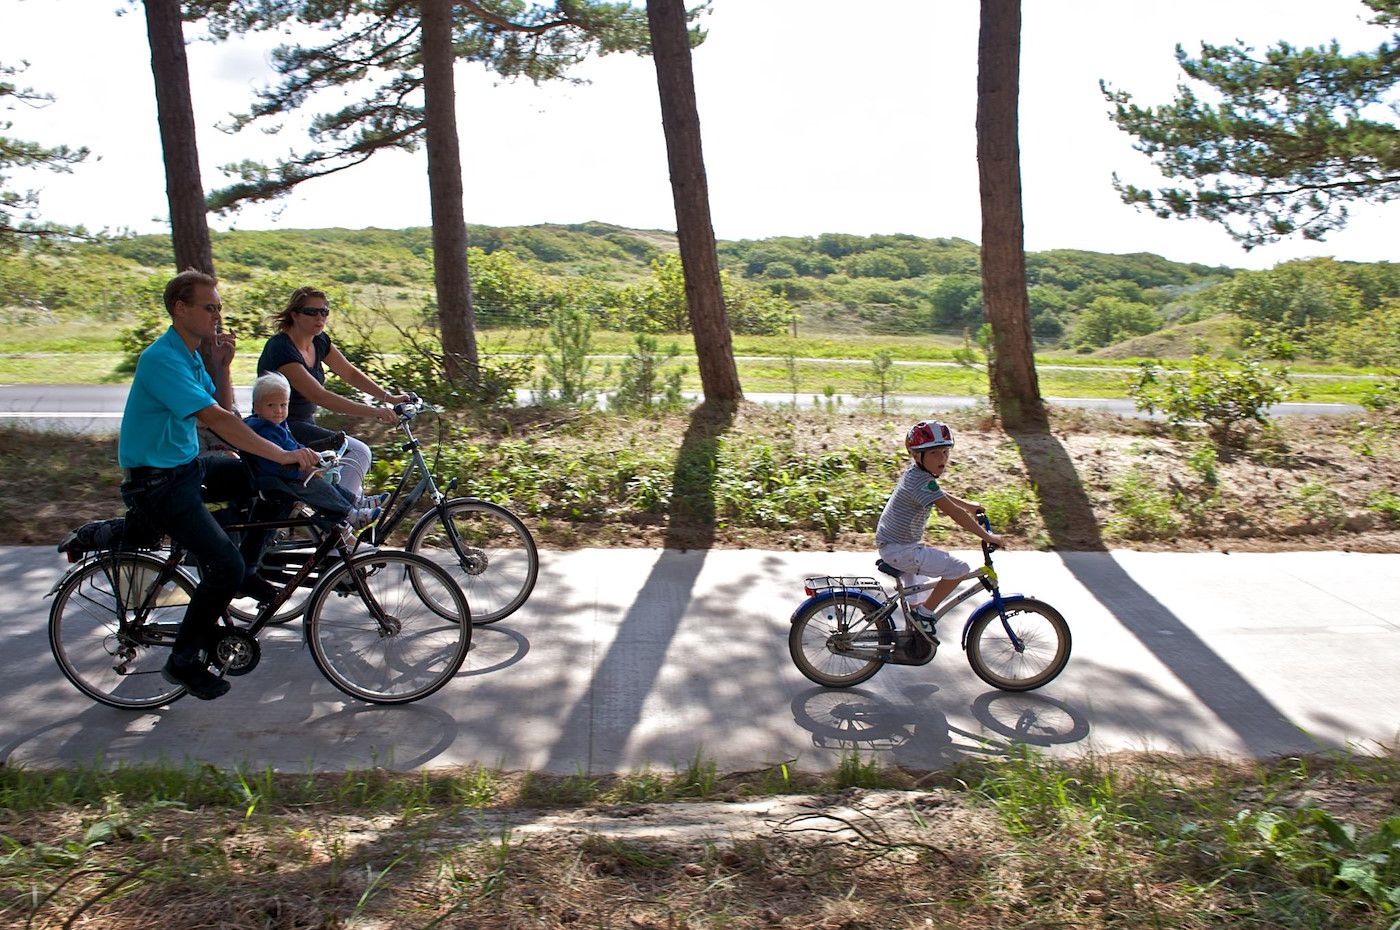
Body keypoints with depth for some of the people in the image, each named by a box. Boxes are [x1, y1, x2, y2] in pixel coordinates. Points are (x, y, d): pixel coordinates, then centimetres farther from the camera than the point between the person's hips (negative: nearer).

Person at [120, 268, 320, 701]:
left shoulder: (190, 356, 9)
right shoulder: (162, 359, -23)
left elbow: (225, 410, 10)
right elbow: (217, 419, -32)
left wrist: (222, 365, -4)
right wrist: (283, 455, -33)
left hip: (186, 466, 10)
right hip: (157, 483, -10)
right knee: (224, 566, -21)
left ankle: (247, 574, 26)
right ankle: (184, 661, -1)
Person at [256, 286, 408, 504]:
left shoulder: (320, 342, 4)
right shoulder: (281, 348, -22)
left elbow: (351, 373, 7)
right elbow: (319, 396, -30)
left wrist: (389, 397, -7)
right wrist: (373, 411, -35)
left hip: (304, 424, 9)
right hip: (280, 429, -9)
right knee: (358, 452, -19)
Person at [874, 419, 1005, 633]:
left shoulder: (915, 472, 7)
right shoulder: (922, 481, -23)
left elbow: (939, 494, 28)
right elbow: (954, 513, -26)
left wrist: (968, 505, 31)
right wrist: (987, 536, -20)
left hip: (889, 544, 11)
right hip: (900, 550, -11)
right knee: (960, 569, -10)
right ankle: (924, 613, 0)